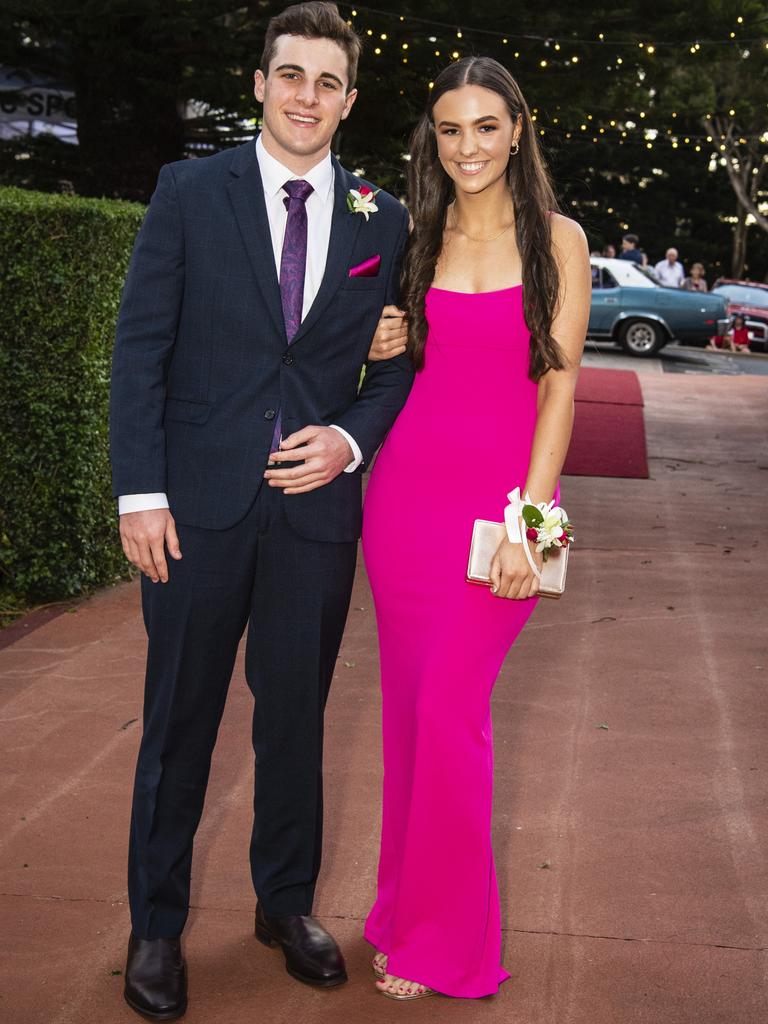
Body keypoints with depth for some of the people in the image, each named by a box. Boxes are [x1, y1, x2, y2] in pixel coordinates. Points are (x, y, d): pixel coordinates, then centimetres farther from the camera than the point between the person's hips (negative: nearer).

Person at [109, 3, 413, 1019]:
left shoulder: (383, 221, 7)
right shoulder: (190, 191, 0)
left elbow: (398, 361, 11)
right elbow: (141, 346, -2)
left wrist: (351, 438, -9)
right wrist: (141, 490, -9)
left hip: (316, 506, 2)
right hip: (201, 506, -2)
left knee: (296, 717, 13)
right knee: (179, 723, 8)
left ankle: (287, 903, 33)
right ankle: (157, 925, 25)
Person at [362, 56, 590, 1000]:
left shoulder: (557, 240, 1)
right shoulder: (415, 240, 10)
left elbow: (558, 387, -4)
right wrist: (382, 346, -3)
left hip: (504, 498, -3)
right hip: (408, 489, 4)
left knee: (450, 714, -8)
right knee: (408, 707, 7)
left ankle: (443, 939, 10)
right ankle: (411, 909, 24)